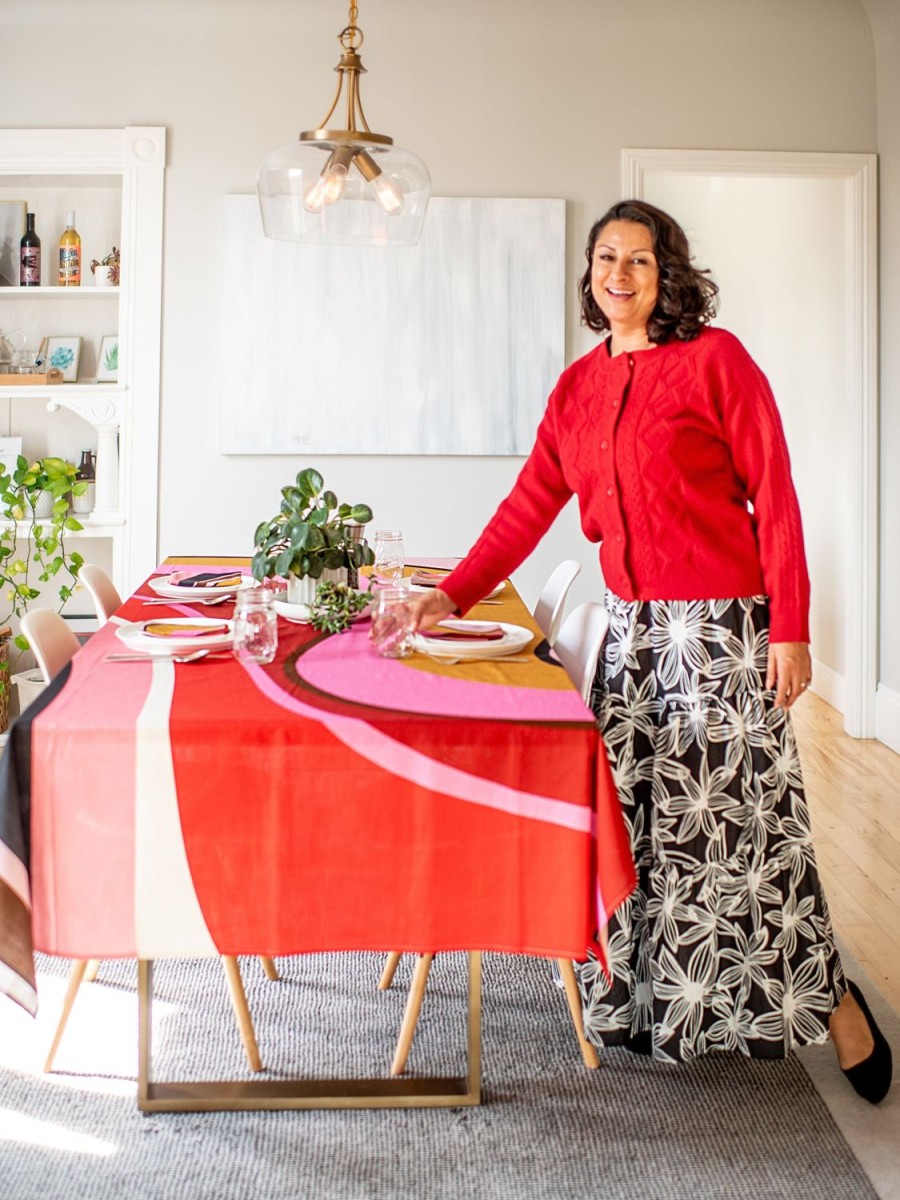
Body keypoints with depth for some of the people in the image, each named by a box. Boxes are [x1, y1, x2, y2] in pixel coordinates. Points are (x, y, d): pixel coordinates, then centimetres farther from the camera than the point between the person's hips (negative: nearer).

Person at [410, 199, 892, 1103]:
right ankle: (647, 1000, 24)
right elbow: (529, 504, 9)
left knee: (739, 821, -3)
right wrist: (452, 596, 0)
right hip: (631, 625, 6)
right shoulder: (578, 386, 11)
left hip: (721, 625, -5)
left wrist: (790, 628, -13)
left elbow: (772, 493, -8)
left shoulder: (714, 359, -6)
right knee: (635, 816, 7)